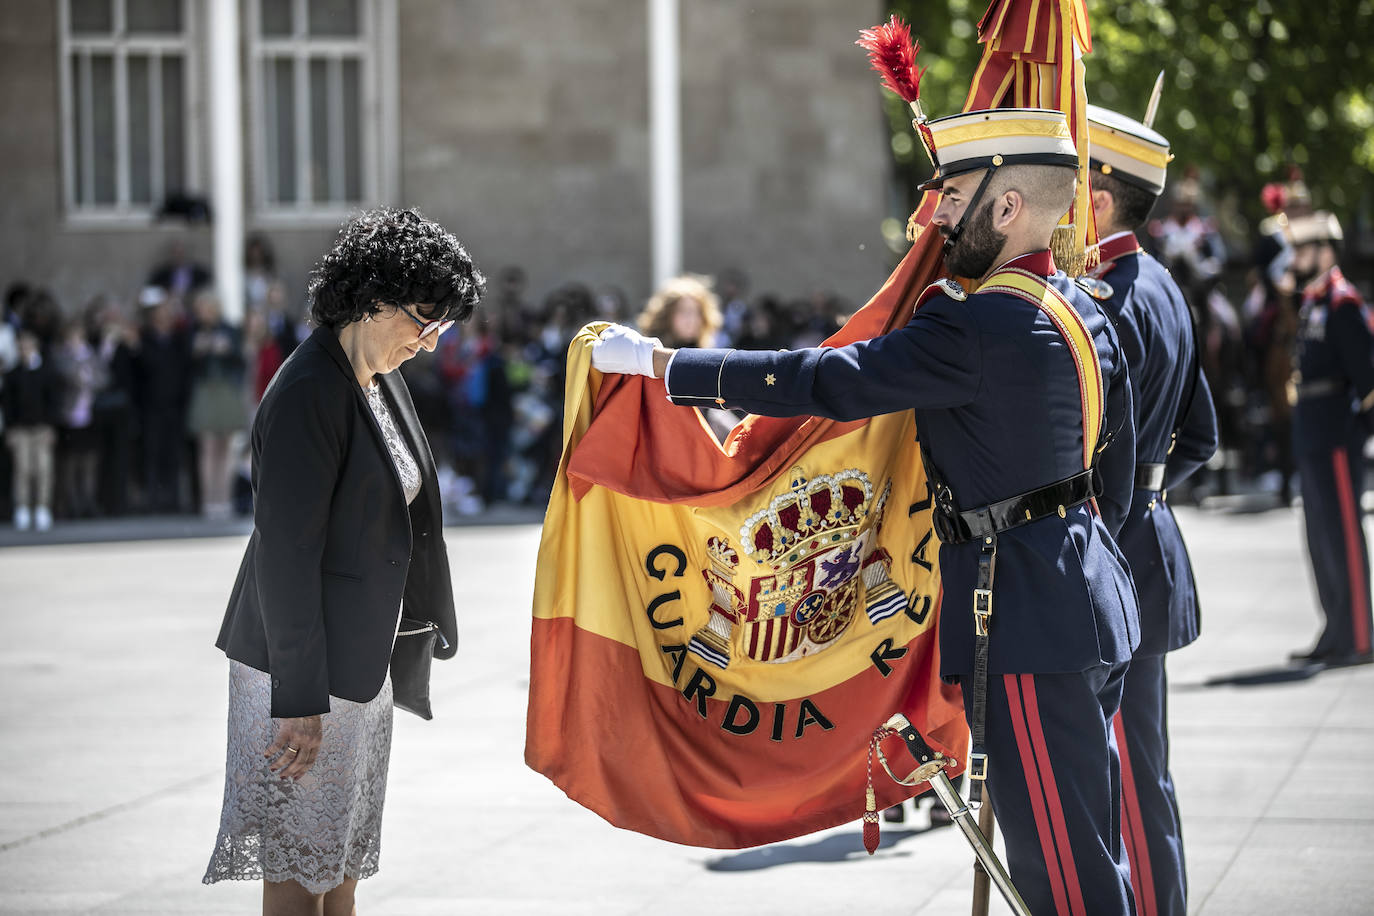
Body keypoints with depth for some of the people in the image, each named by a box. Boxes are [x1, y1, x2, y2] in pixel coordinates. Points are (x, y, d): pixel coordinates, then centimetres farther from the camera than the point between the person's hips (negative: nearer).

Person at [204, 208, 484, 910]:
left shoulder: (379, 378, 9)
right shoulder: (308, 395, -21)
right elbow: (286, 552, -23)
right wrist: (300, 700, -23)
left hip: (359, 657, 10)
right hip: (301, 663, -10)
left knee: (342, 852, 16)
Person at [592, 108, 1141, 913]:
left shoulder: (978, 327, -20)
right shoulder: (1085, 312, 10)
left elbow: (825, 383, -20)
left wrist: (656, 361, -14)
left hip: (1027, 625, -10)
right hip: (1090, 600, 10)